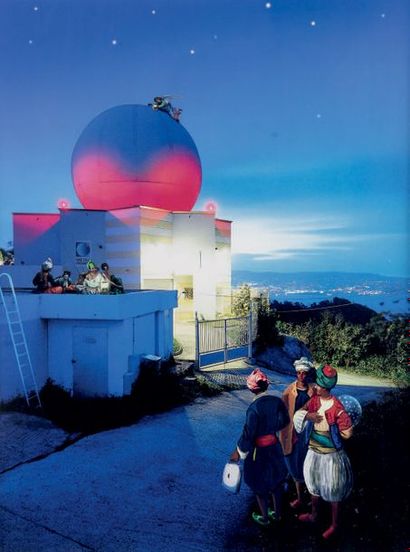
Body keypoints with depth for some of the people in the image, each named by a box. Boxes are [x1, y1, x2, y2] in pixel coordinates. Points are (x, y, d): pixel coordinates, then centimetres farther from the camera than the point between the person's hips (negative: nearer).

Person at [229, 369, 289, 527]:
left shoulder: (254, 408, -28)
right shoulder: (277, 401, -11)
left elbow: (248, 434, -22)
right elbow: (284, 421, 5)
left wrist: (238, 452, -9)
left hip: (259, 450, -6)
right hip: (275, 447, 6)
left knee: (260, 485, 16)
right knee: (275, 479, 24)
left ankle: (264, 518, 33)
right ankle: (277, 513, 42)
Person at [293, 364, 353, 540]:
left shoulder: (336, 408, -26)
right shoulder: (314, 400, -7)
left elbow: (347, 432, -20)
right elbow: (298, 413, -10)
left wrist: (331, 431, -10)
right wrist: (308, 415, -29)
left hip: (331, 455, -6)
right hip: (314, 452, 6)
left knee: (333, 492, 13)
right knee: (314, 485, 26)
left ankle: (334, 525, 34)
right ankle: (313, 514, 50)